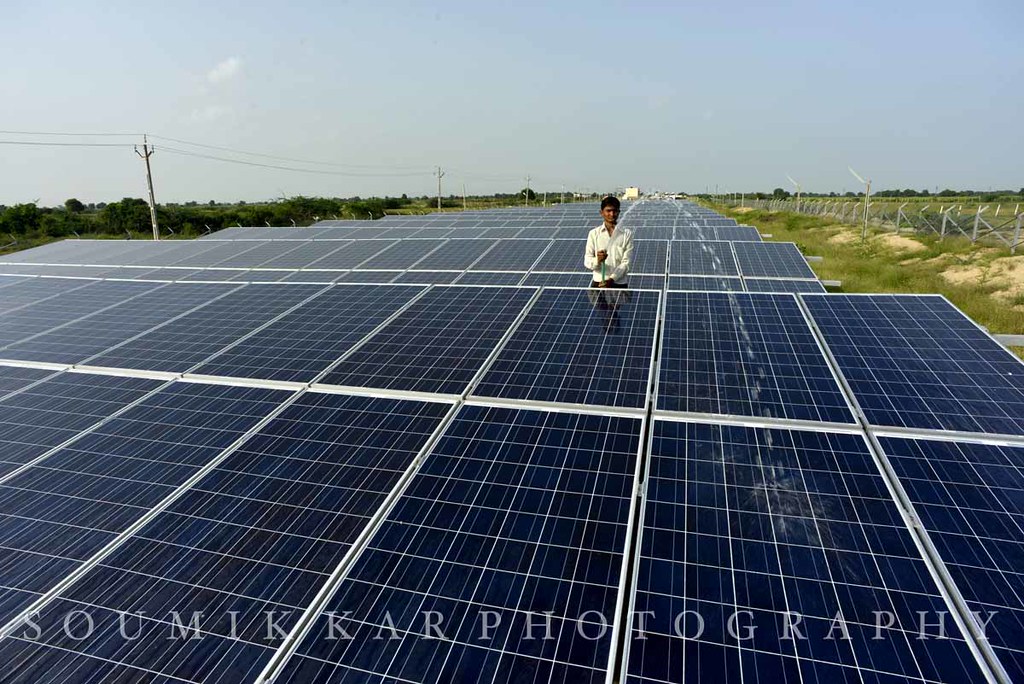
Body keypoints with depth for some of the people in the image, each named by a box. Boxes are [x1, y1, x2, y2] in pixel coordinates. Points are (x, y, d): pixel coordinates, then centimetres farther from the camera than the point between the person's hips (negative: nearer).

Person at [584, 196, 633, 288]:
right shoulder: (594, 234, 5)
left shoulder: (627, 234, 3)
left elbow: (626, 263, -3)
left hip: (620, 284, 0)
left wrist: (611, 279, -17)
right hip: (598, 283, 0)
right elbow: (587, 261, -1)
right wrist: (597, 260, -23)